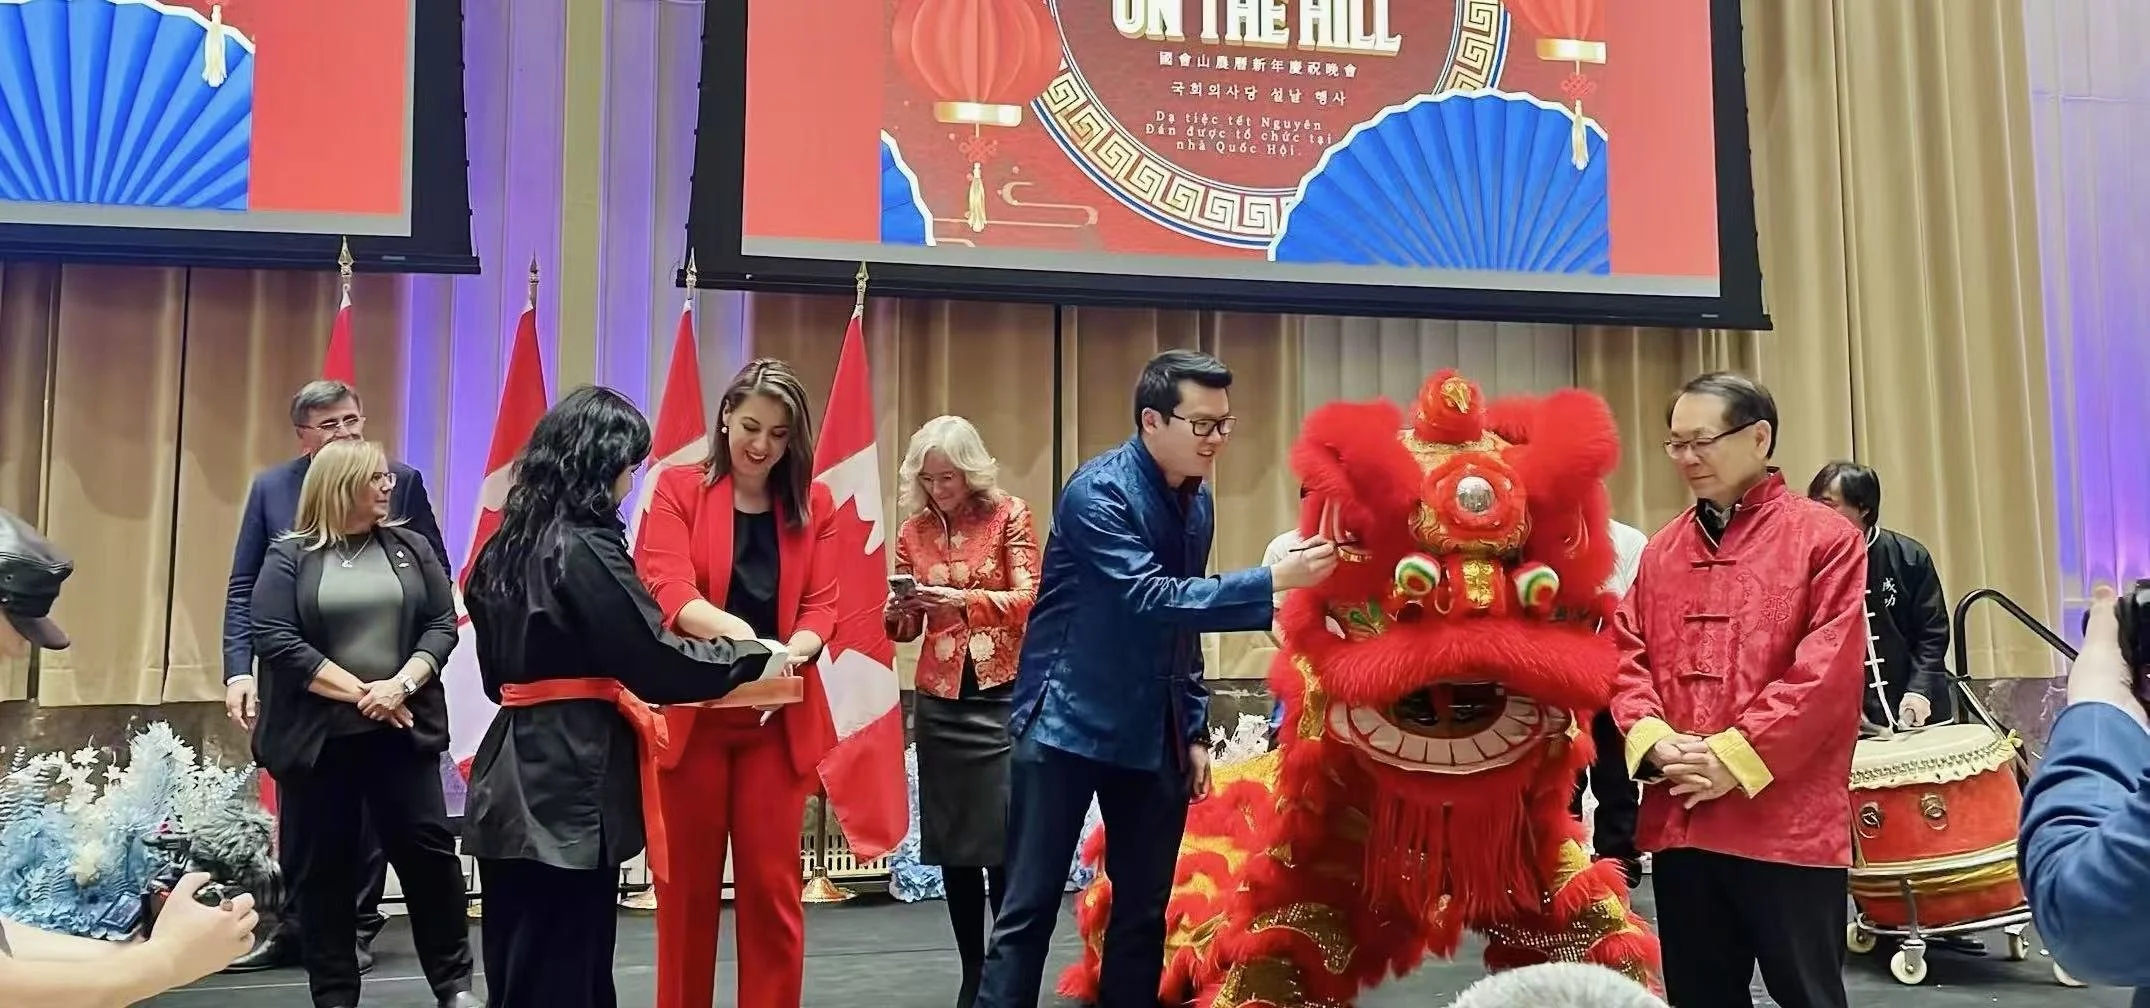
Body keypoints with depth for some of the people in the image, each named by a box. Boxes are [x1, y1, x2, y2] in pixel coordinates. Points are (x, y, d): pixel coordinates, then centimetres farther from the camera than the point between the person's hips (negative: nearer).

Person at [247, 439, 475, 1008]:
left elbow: (442, 623, 3)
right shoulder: (290, 557, 0)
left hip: (400, 730, 2)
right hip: (319, 737, -1)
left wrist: (402, 684, -13)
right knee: (322, 868, 6)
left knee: (428, 850, 0)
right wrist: (358, 693, -15)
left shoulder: (409, 547, 8)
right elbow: (274, 639, -10)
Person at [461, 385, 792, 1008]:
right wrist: (757, 655, -4)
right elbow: (656, 659, -17)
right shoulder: (586, 548, -15)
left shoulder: (507, 546, 12)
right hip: (570, 779, -9)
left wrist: (617, 688, 23)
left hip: (517, 775, 9)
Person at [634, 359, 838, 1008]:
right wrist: (732, 628, -33)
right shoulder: (678, 489, 0)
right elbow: (665, 589, -13)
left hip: (778, 719, 2)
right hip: (689, 713, -1)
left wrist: (791, 655, -21)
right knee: (686, 884, 10)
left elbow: (821, 605, 1)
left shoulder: (813, 504, 7)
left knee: (772, 884, 5)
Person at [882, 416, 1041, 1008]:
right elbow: (907, 627, 12)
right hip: (940, 703, 4)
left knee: (1005, 839, -7)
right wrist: (895, 613, -11)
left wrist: (963, 600, -21)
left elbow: (1029, 600, -7)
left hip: (1003, 696, -3)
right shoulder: (914, 531, 8)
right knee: (951, 842, 4)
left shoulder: (1009, 516, -1)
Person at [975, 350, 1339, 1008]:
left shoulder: (1197, 502, 8)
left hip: (1152, 732, 7)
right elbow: (1149, 598, -27)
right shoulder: (1097, 492, -15)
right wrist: (1271, 582, -31)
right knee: (1029, 910, -4)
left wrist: (1193, 730, 13)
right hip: (1068, 722, -7)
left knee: (1144, 910, 10)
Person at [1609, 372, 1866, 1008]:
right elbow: (1626, 657, 10)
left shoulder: (1825, 539, -3)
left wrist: (1736, 756, -15)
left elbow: (1827, 671, -11)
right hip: (1677, 818, 5)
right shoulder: (1662, 550, 13)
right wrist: (1652, 739, -8)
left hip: (1788, 822, -5)